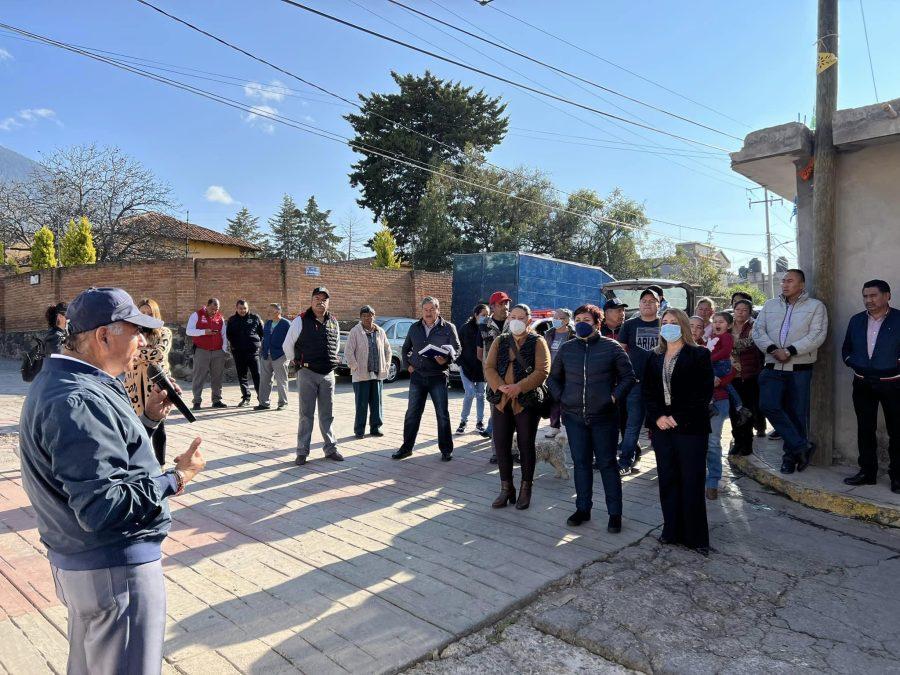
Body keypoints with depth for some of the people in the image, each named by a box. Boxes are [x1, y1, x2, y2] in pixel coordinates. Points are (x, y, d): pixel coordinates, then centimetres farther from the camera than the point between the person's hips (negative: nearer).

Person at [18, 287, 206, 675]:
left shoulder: (62, 383, 7)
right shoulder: (79, 402, -26)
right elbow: (102, 507, -30)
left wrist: (147, 419, 6)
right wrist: (175, 479, -21)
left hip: (81, 562, 10)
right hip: (114, 569, -10)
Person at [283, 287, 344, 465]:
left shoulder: (334, 323, 7)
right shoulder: (301, 321, -6)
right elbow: (287, 345, 1)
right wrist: (296, 362, 9)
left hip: (328, 374, 4)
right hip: (307, 373, -4)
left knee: (328, 415, 11)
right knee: (306, 415, 2)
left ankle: (331, 449, 20)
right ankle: (302, 452, 10)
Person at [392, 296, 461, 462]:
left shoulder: (448, 328, -2)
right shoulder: (414, 328, 9)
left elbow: (457, 350, 0)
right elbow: (405, 349, 21)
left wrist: (446, 359, -19)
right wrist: (407, 365, 8)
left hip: (438, 377, -3)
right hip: (417, 376, 3)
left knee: (442, 414, 2)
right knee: (412, 414, 8)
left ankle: (446, 450, 14)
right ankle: (406, 447, 19)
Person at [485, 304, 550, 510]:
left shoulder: (538, 342, -1)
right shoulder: (500, 341, 11)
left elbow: (542, 371, -13)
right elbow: (489, 367, 2)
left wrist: (519, 387, -23)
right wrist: (500, 386, -16)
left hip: (526, 402, -4)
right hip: (501, 401, 4)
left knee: (526, 446, 5)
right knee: (501, 445, 5)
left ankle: (525, 489, 20)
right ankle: (506, 489, 20)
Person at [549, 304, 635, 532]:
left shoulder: (612, 348, -4)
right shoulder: (567, 349, 6)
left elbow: (628, 376, 1)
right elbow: (554, 377, 17)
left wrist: (614, 397, -8)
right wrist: (561, 397, 6)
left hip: (604, 417, -3)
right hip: (574, 417, 3)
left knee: (607, 464, 6)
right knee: (580, 463, 12)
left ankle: (615, 513, 17)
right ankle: (583, 508, 25)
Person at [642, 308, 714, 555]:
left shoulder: (699, 355, -1)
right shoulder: (655, 357, 13)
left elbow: (704, 392, -8)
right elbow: (647, 390, 10)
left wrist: (678, 418, -13)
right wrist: (658, 417, -6)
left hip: (690, 427, -4)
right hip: (662, 426, 4)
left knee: (692, 482, 0)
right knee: (667, 480, 9)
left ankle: (696, 536, 12)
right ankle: (672, 530, 20)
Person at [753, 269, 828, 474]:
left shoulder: (815, 307, 4)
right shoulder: (770, 305, 15)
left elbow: (817, 335, -8)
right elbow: (758, 331, 6)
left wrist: (790, 351, -17)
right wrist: (772, 349, -11)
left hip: (799, 369, -2)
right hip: (773, 367, 3)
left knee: (797, 412, 2)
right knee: (769, 405, -13)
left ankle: (791, 455, 18)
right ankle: (802, 446, -2)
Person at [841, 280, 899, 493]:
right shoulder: (856, 320, 8)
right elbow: (846, 349, 16)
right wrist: (854, 363, 2)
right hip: (863, 385, 4)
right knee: (865, 430, 11)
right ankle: (867, 472, 21)